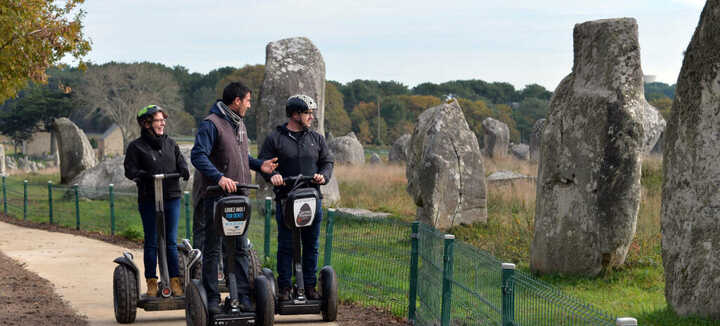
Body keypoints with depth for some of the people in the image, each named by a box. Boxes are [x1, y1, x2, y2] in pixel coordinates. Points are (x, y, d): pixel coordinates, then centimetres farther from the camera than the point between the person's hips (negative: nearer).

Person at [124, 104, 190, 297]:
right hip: (149, 200, -3)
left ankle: (175, 281, 9)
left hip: (172, 198, 3)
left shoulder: (170, 144, 14)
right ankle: (151, 282, 8)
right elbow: (130, 170, -6)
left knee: (171, 241, 5)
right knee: (151, 242, 1)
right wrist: (145, 175, -24)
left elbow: (180, 162, 15)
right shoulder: (136, 147, 0)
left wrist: (184, 170, -8)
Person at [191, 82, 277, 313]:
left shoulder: (239, 125, 17)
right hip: (214, 196, -8)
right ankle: (212, 299, 5)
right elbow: (198, 156, -21)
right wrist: (219, 177, -31)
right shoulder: (211, 124, -12)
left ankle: (243, 296, 11)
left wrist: (259, 165, 11)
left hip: (237, 197, 8)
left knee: (240, 248, 8)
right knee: (212, 249, 0)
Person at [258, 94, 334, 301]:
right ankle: (284, 288, 6)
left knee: (311, 245, 7)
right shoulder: (275, 138, 3)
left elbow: (327, 162, 14)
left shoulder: (316, 139, 13)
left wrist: (323, 175, -7)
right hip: (285, 199, -3)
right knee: (286, 246, 0)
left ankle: (310, 286, 14)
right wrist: (272, 175, -20)